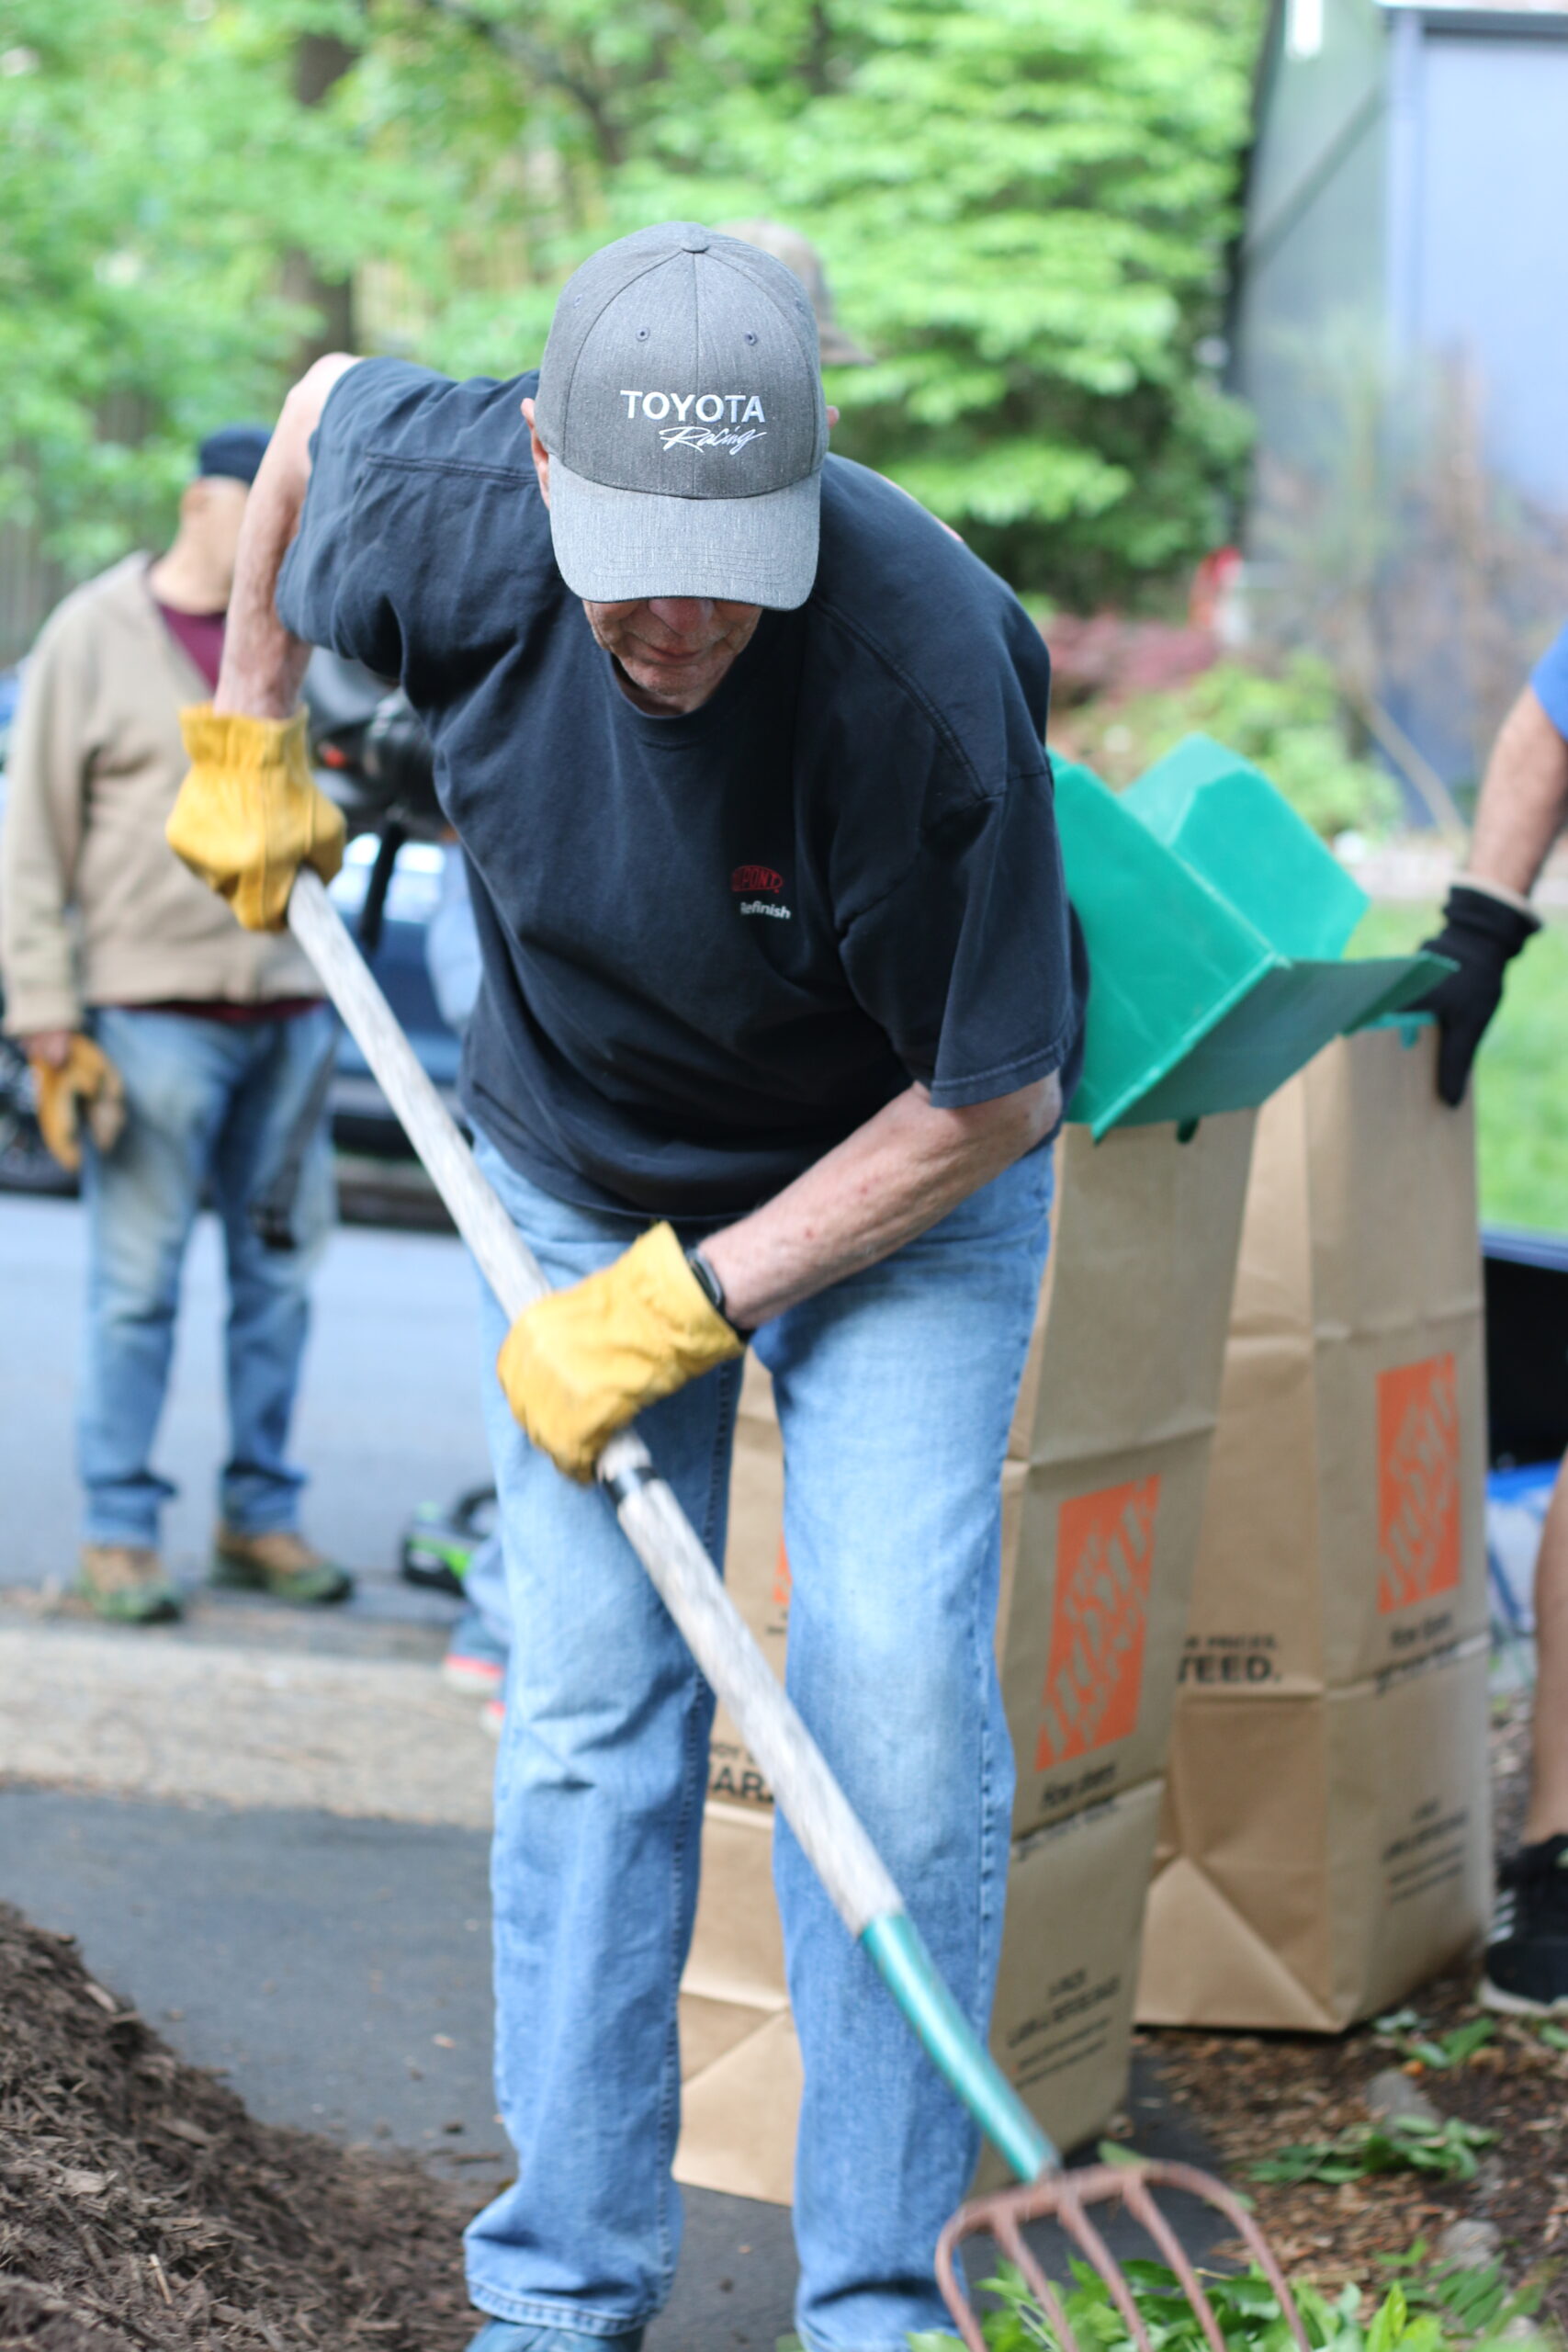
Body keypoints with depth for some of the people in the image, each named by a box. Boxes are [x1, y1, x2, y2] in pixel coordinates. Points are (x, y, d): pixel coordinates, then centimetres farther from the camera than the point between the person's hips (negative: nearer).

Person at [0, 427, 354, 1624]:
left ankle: (263, 1515, 18)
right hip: (152, 1008, -4)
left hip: (289, 1007, 4)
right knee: (137, 1284, -2)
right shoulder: (96, 633, 0)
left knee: (281, 1274, 8)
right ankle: (121, 1527, 8)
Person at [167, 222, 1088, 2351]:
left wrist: (691, 1299, -21)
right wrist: (244, 739, 12)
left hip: (904, 1178, -3)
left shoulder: (929, 665, -35)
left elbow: (992, 1095, -23)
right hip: (581, 1170, 3)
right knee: (589, 1701, -1)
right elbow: (324, 398, 4)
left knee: (896, 1680, -13)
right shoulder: (456, 504, -24)